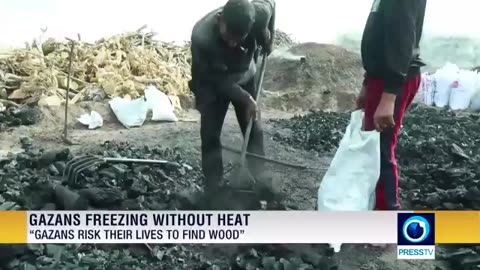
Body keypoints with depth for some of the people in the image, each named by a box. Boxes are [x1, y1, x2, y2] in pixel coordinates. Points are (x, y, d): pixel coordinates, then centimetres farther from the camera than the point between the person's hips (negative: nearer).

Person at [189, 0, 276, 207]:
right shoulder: (201, 35, -40)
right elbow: (216, 78, -28)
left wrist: (268, 38, -2)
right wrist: (245, 98, -27)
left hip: (245, 78, 3)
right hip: (212, 83, -3)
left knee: (254, 132, 5)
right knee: (210, 136, -5)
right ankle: (213, 192, 6)